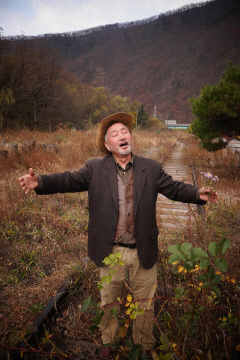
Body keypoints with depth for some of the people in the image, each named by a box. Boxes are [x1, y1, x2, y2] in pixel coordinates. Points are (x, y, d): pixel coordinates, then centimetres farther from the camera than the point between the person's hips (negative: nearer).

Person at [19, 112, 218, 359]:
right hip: (111, 252, 0)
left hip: (143, 252, 1)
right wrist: (40, 182, -29)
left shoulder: (151, 168, -1)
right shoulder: (95, 168, -4)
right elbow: (70, 180, -13)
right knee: (108, 303, 22)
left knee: (144, 304, 20)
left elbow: (174, 188, -1)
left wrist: (198, 193, -19)